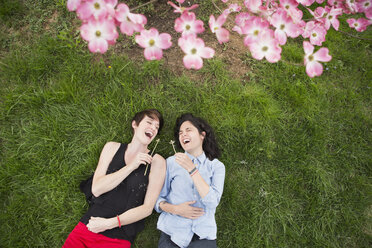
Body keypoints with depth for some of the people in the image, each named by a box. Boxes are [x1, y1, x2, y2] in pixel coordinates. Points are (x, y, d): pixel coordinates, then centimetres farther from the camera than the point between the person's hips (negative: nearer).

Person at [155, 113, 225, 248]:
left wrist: (191, 169, -17)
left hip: (203, 235, 0)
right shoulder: (171, 162, 3)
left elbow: (213, 202, -11)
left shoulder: (216, 166, 3)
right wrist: (175, 209, -13)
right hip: (172, 232, 0)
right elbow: (157, 198, 5)